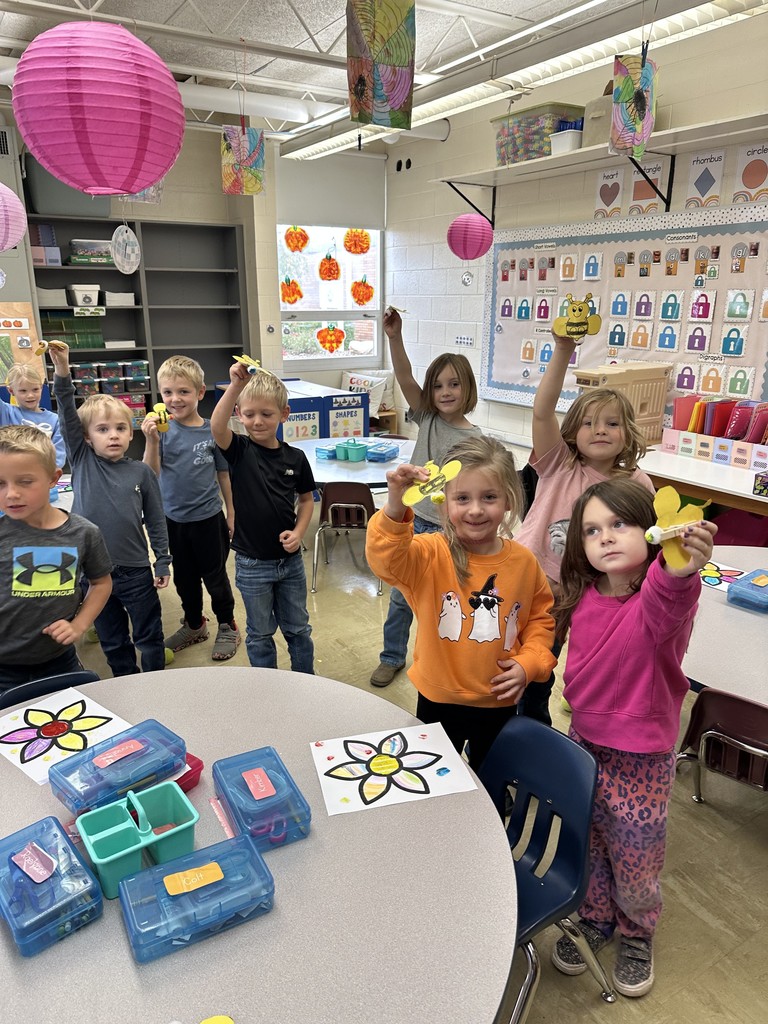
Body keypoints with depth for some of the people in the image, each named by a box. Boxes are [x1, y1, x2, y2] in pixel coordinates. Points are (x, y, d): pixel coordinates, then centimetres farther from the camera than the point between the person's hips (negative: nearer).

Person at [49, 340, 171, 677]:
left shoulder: (141, 472, -4)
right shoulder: (82, 461, -1)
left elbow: (156, 521, 0)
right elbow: (68, 414, -12)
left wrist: (162, 563, 0)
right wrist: (62, 371, -23)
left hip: (136, 572, -1)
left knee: (149, 637, 13)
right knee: (112, 641, 18)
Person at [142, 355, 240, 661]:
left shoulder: (212, 431, -9)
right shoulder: (163, 429, -8)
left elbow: (223, 475, 0)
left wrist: (231, 514, 4)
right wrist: (151, 440, -28)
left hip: (208, 517, -2)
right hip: (174, 518, 2)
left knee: (215, 576, 11)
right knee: (184, 577, 18)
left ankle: (227, 627, 30)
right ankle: (194, 625, 38)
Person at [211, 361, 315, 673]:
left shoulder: (295, 457, -3)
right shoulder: (239, 450, -10)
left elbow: (306, 499, 9)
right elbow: (217, 426, -32)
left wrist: (298, 532, -8)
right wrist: (236, 386, -44)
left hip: (290, 559, 2)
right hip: (252, 563, -2)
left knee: (298, 628, 18)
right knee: (260, 634, 15)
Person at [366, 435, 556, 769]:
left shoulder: (524, 562, -8)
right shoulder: (432, 554, -18)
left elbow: (542, 616, 6)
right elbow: (386, 561, -38)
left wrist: (529, 662, -9)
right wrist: (395, 509, -54)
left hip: (500, 702, 2)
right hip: (439, 700, -2)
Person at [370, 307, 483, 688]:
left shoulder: (475, 440, -9)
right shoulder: (427, 419, -3)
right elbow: (405, 378, -17)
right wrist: (394, 337, -31)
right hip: (412, 521, 3)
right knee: (401, 597, 14)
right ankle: (392, 657, 35)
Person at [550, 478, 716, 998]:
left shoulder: (661, 599, -26)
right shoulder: (584, 597, -8)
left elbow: (664, 614, -53)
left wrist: (680, 573, -72)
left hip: (642, 760, -4)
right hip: (584, 744, 5)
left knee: (636, 862, 17)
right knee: (587, 846, 23)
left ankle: (637, 933, 48)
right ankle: (596, 918, 52)